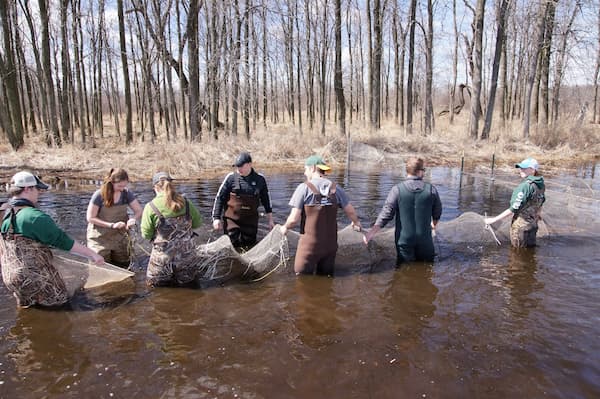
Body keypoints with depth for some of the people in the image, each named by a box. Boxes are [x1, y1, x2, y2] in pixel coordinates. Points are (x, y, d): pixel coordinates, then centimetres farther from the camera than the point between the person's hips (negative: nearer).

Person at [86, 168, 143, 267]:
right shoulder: (99, 195, -15)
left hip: (120, 238, 3)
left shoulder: (126, 193, -5)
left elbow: (139, 211, 1)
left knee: (122, 267, 6)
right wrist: (112, 225, -21)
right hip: (101, 239, -3)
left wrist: (133, 219, -22)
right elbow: (90, 218, -12)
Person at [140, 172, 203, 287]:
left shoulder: (150, 207, -13)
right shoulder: (186, 202, -6)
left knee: (153, 282, 22)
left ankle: (167, 280, 5)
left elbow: (146, 234, -8)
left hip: (163, 257, -2)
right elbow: (198, 223, 4)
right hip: (186, 255, 3)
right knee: (186, 280, 27)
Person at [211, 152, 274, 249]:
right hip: (231, 219, -2)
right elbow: (219, 197, 0)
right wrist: (216, 218, -5)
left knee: (249, 247, 9)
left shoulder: (259, 179, 1)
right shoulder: (231, 177, -6)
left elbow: (266, 200, 12)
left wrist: (270, 220, 14)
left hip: (251, 221, 2)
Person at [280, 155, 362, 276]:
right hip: (330, 245, 4)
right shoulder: (335, 188, -1)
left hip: (309, 245, -4)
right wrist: (356, 223, 26)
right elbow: (351, 211, 4)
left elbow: (294, 218, -14)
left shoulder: (304, 188, -12)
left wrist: (285, 227, 8)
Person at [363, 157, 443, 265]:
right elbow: (437, 212, 8)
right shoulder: (431, 189, -5)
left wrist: (371, 233, -11)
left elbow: (386, 213, -16)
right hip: (425, 240, 2)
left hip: (404, 241, -1)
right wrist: (433, 223, 30)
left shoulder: (397, 189, -12)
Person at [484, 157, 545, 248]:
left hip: (521, 226, -8)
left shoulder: (525, 186, -21)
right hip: (533, 225, 8)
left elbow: (514, 209, -22)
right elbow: (539, 208, 13)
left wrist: (494, 220, -18)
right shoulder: (541, 185, 4)